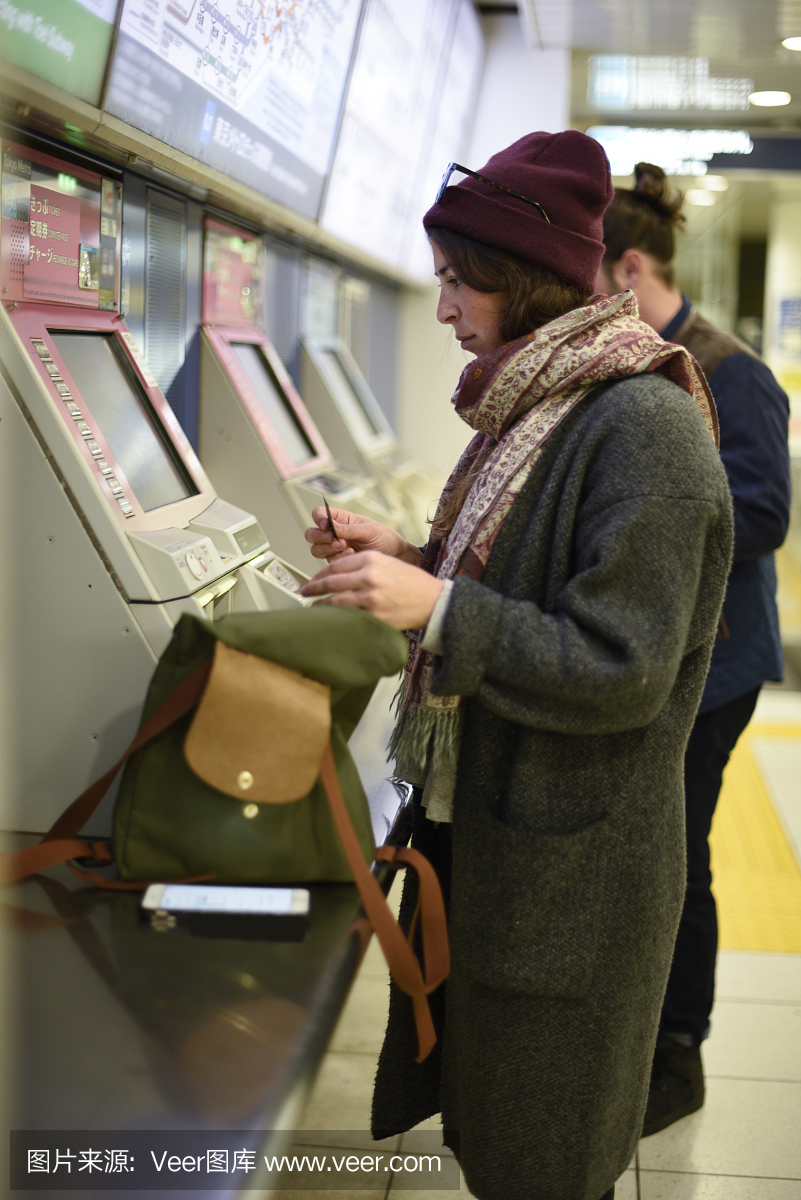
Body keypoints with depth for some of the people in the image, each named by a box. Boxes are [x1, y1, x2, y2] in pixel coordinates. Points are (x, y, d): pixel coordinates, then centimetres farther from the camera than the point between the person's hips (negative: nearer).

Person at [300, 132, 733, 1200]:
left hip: (572, 860, -9)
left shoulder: (642, 423, -23)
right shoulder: (542, 405, 7)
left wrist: (437, 607, -29)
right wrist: (408, 560, 2)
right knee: (475, 1101, 24)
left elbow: (621, 669, -25)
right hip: (484, 812, 9)